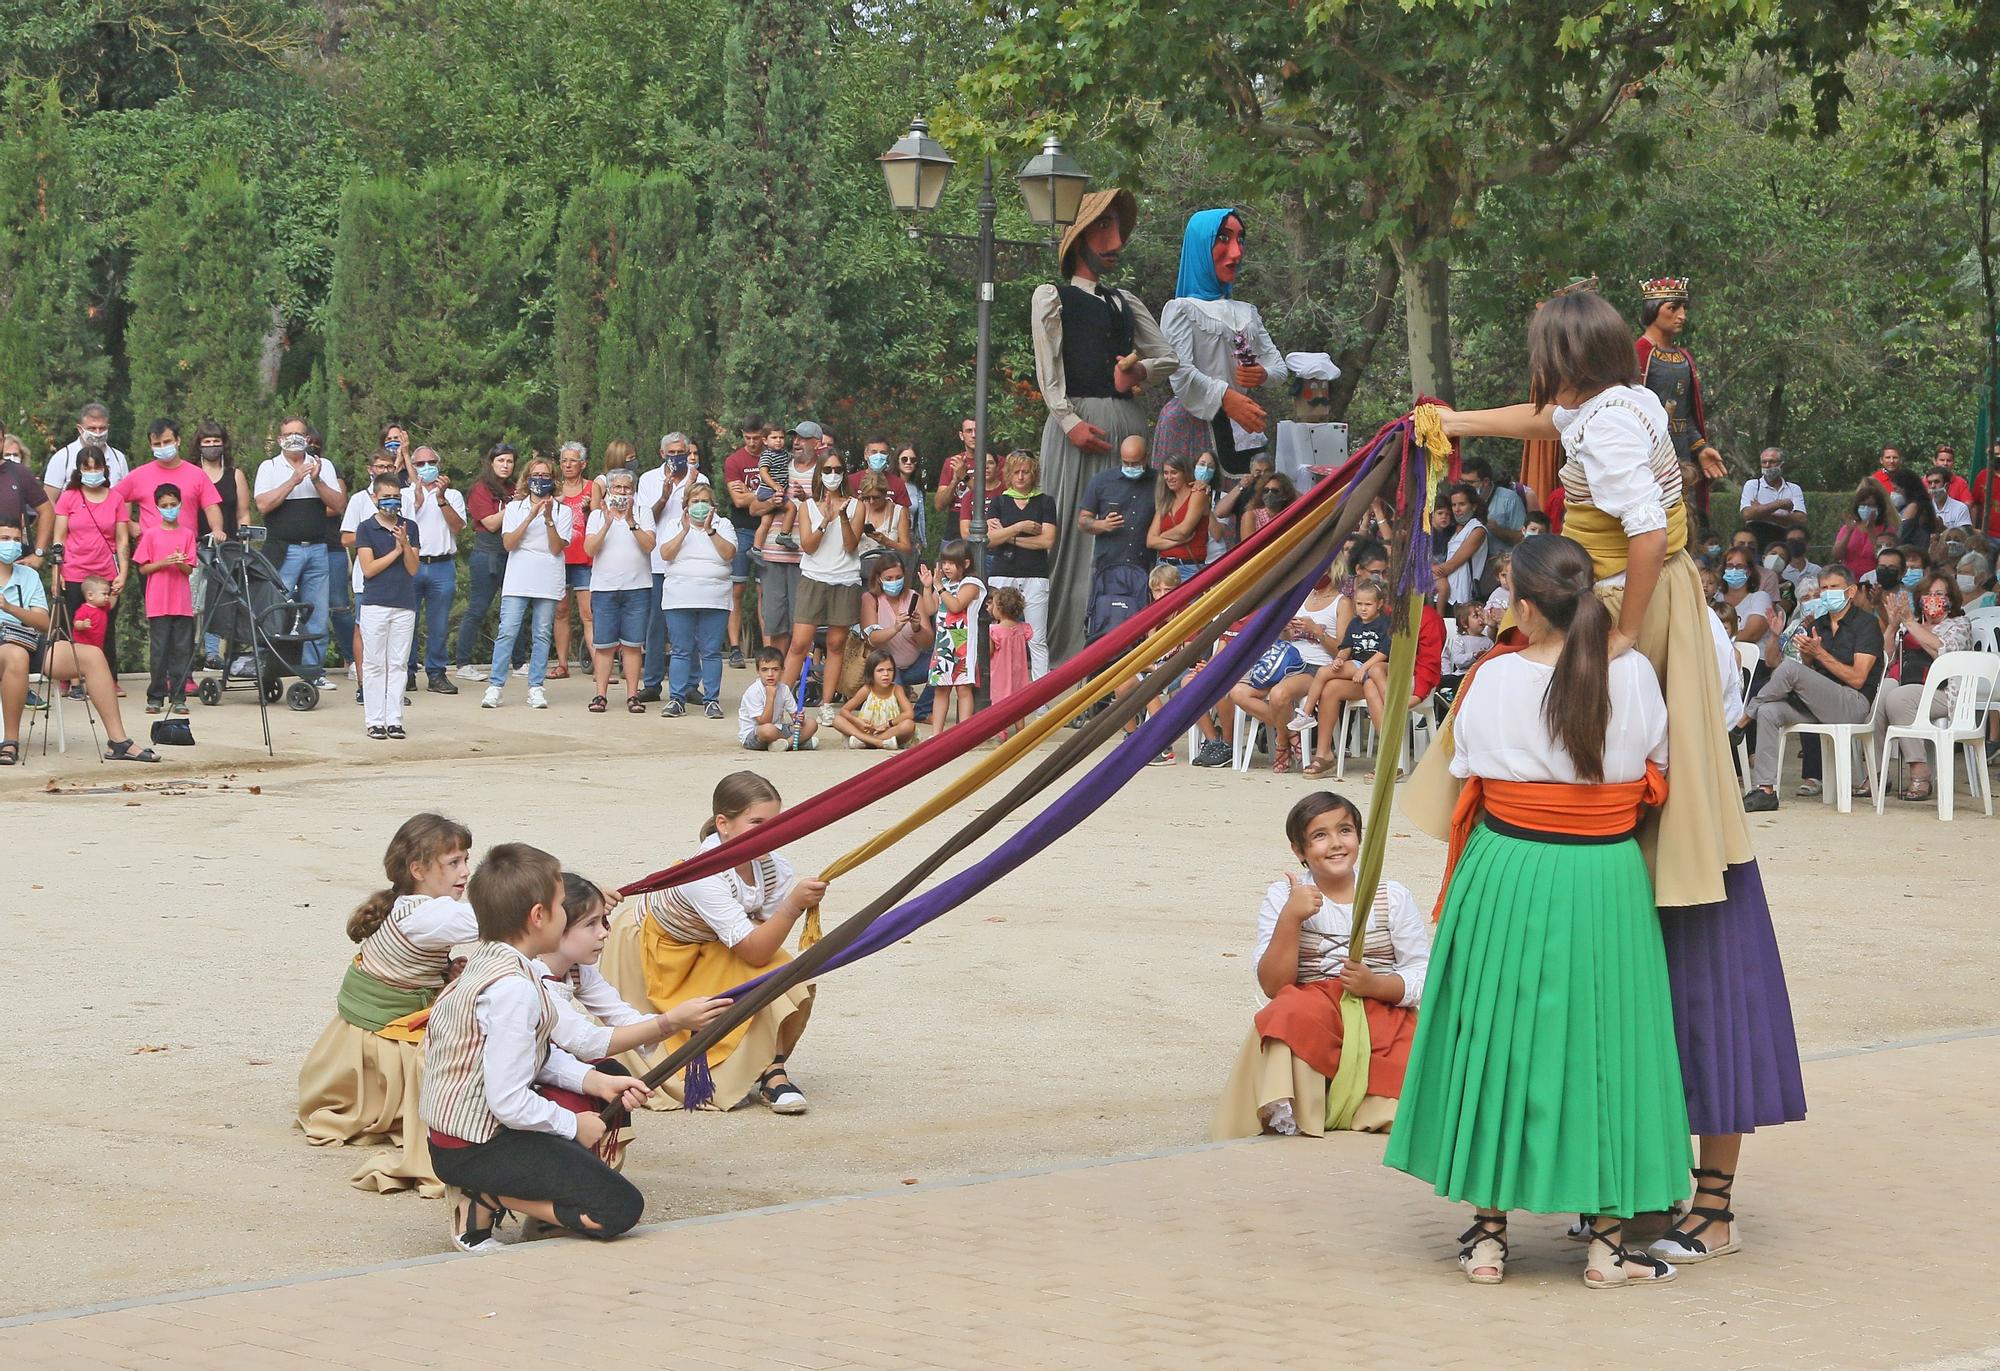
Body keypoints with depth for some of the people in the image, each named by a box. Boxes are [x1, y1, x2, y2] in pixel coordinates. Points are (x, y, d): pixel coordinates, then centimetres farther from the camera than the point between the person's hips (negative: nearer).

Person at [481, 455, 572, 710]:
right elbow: (508, 543, -3)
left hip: (547, 583, 0)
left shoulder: (562, 511, 9)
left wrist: (548, 519, -13)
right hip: (518, 581, 0)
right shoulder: (515, 508, 10)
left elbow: (556, 548, -2)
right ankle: (494, 686, -7)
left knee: (542, 635, 0)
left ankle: (535, 687, 6)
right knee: (507, 632, -9)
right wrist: (531, 517, -11)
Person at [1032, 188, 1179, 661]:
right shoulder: (1051, 297, 9)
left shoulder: (1126, 302, 24)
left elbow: (1169, 358, 18)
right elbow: (1048, 368, -1)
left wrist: (1140, 370, -4)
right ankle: (1067, 646, -10)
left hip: (1127, 421, 5)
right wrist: (1070, 421, -14)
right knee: (1074, 529, -9)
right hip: (1077, 418, -5)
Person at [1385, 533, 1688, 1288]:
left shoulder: (1492, 679, -9)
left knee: (1498, 1042, 10)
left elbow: (1466, 783, 2)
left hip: (1507, 878, 0)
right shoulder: (1633, 673, -6)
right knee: (1600, 1042, 9)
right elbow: (1655, 784, 6)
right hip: (1607, 880, 1)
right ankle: (1606, 1239, 12)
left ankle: (1487, 1235, 16)